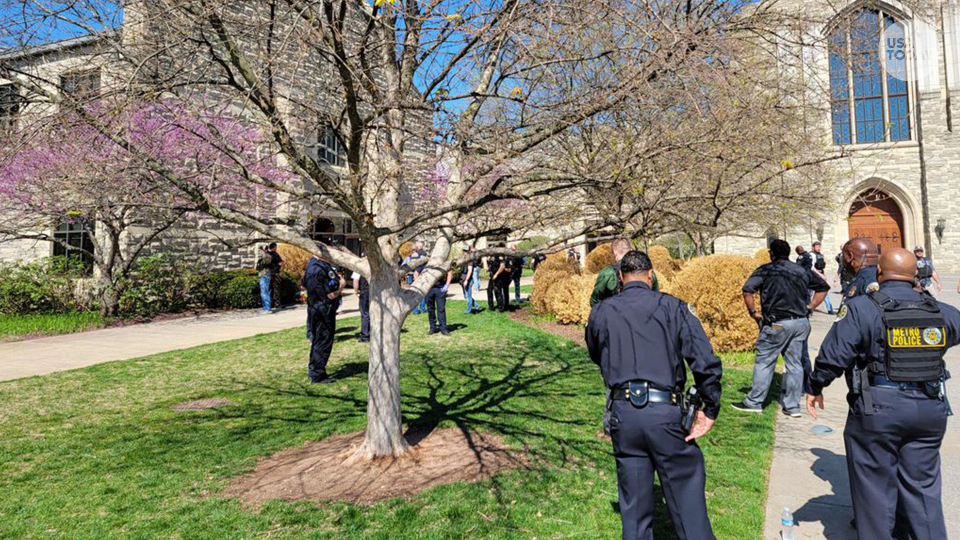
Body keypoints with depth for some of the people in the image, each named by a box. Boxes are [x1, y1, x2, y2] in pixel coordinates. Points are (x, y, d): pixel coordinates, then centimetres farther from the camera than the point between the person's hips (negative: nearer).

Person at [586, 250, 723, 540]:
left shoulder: (601, 312, 7)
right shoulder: (672, 307, 0)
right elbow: (706, 362, -7)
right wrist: (710, 409, 1)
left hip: (623, 411, 2)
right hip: (665, 411, -2)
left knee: (633, 501, 15)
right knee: (686, 490, 12)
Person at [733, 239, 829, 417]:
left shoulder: (766, 270, -4)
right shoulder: (802, 271, 13)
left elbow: (747, 290, -16)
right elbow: (823, 287, 22)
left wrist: (753, 312, -5)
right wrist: (809, 308, 17)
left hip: (777, 324, -5)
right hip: (801, 323, 5)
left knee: (764, 362, 4)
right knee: (795, 363, 10)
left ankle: (754, 402, 10)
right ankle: (792, 406, 15)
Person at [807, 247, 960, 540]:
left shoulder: (861, 308, -12)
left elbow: (833, 355, -14)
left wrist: (815, 387, 1)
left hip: (878, 409, -4)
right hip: (930, 409, 5)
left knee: (875, 486, 8)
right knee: (923, 486, 16)